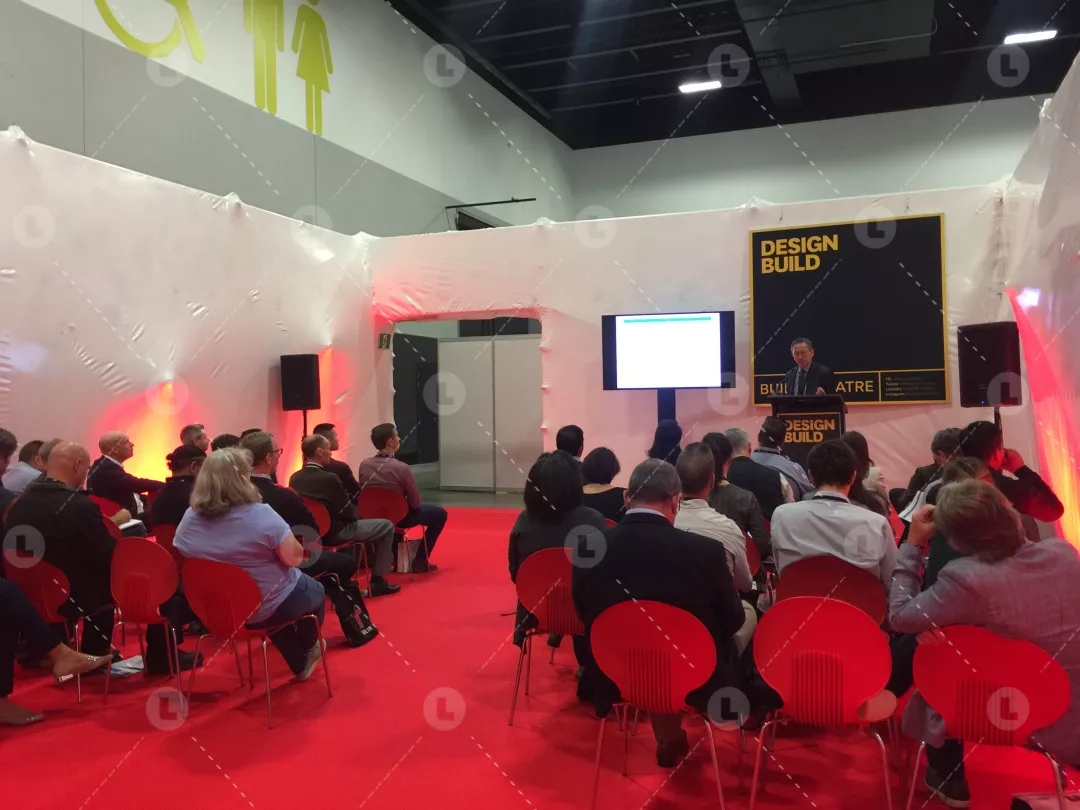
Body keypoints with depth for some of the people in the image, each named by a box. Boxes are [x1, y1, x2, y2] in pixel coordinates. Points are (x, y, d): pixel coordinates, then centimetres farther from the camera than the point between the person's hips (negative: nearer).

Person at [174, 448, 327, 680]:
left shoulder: (189, 518, -8)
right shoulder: (261, 515, -26)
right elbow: (294, 558, -21)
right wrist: (285, 540, -3)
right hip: (266, 607, -6)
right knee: (316, 591, 27)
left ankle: (299, 665, 43)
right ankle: (307, 650, 50)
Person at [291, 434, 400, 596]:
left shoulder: (294, 478, -3)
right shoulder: (328, 478, -25)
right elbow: (349, 513, -16)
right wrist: (356, 515, 7)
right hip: (335, 533, -8)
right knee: (386, 526, 7)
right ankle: (378, 580, 8)